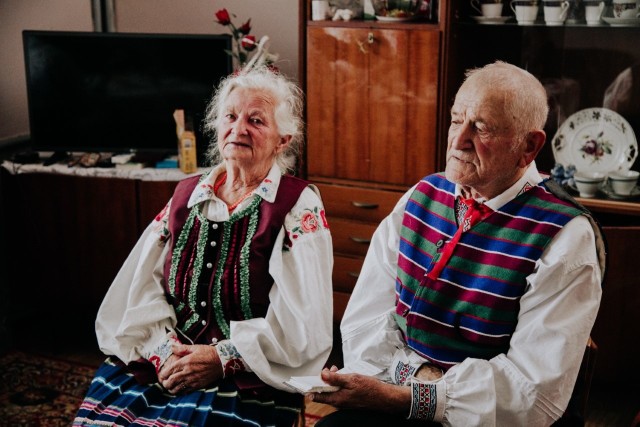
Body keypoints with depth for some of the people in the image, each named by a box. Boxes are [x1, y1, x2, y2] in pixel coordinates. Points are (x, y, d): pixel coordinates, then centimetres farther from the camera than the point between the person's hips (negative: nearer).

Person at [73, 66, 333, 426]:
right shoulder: (187, 195, 11)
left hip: (249, 379, -4)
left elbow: (302, 325, -11)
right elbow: (140, 289, 6)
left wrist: (222, 359, -15)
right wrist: (163, 350, -10)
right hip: (159, 365, 4)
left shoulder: (299, 207, -3)